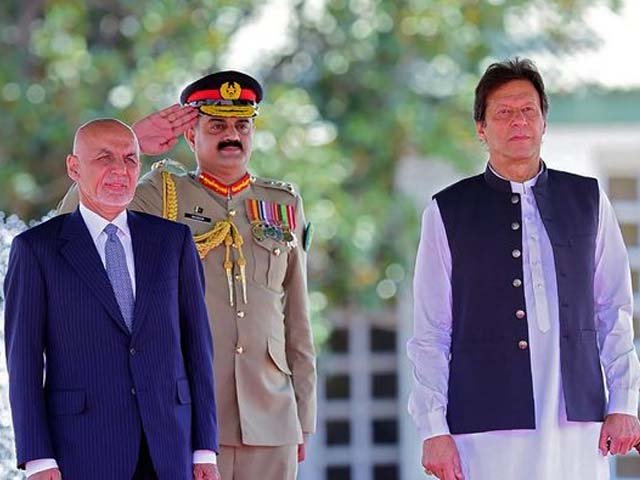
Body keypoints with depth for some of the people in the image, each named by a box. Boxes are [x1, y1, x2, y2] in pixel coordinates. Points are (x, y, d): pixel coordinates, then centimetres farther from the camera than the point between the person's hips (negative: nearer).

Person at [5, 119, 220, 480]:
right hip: (82, 450, -2)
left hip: (168, 450, 3)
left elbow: (197, 342, 10)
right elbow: (24, 358, -1)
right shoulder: (37, 248, 2)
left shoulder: (173, 240, 10)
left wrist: (205, 450, 4)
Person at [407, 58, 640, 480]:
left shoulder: (588, 201, 12)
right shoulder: (448, 212, 6)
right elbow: (430, 333, 5)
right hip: (485, 428, -2)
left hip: (578, 424, 2)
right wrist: (434, 429, -2)